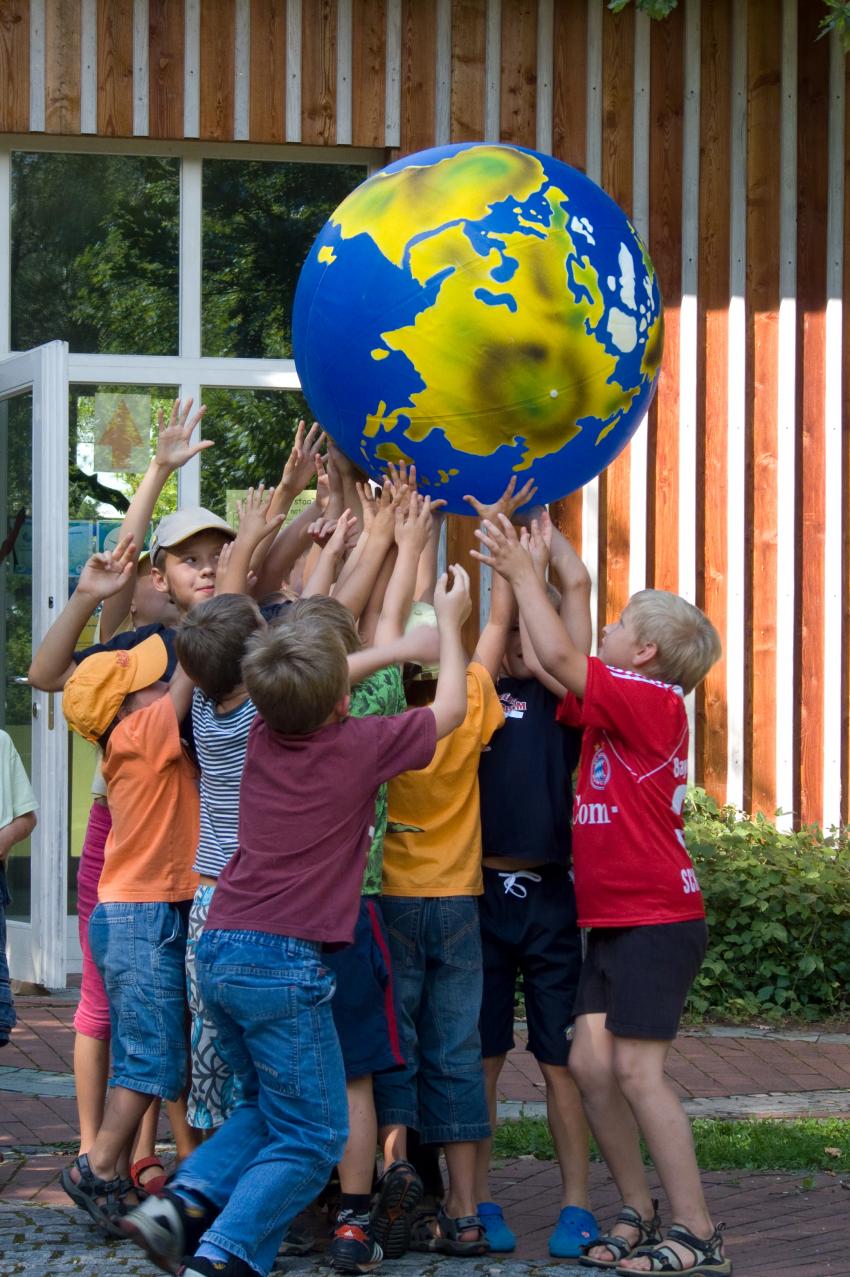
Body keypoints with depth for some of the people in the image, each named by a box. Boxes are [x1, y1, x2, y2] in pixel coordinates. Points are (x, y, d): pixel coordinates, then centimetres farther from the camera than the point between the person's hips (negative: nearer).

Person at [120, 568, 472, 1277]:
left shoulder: (265, 735, 6)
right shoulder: (361, 745, -7)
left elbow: (306, 689, 29)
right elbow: (451, 706, 10)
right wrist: (449, 620, 23)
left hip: (220, 950, 7)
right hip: (286, 962, -7)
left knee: (270, 1106, 25)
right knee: (311, 1137, 2)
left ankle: (186, 1200, 4)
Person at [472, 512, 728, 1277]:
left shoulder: (654, 703, -13)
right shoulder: (617, 709, 11)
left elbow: (558, 655, -19)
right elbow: (559, 664, 15)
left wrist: (523, 572, -9)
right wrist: (526, 574, 13)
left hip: (657, 919, -9)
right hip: (614, 920, 9)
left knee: (636, 1070, -11)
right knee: (591, 1063, 3)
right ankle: (640, 1214, 13)